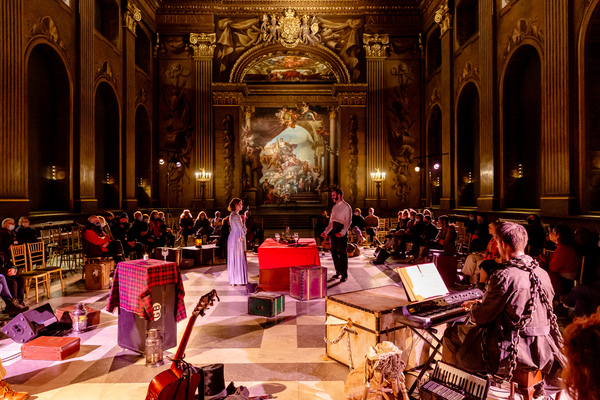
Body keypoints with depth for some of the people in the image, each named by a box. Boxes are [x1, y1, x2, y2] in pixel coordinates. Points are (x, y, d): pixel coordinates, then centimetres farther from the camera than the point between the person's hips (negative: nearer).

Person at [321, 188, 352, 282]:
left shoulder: (346, 207, -6)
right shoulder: (334, 207, 18)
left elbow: (348, 222, -13)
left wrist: (342, 232, -26)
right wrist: (326, 232, 11)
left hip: (342, 230, -7)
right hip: (333, 230, 7)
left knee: (342, 253, -2)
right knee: (334, 252, 9)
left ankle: (344, 275, 7)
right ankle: (338, 272, 22)